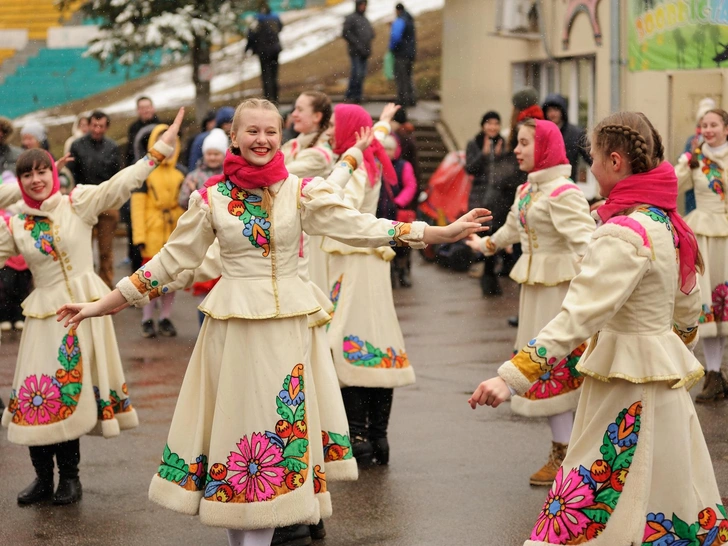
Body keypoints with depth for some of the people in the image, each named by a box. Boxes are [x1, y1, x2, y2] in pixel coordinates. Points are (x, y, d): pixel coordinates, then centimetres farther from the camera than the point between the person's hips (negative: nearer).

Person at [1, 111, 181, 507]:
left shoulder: (78, 204, -2)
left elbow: (122, 184, -8)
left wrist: (161, 148, -14)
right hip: (44, 311, 2)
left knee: (72, 391, 1)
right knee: (38, 393, 0)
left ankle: (69, 477, 14)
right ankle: (43, 478, 13)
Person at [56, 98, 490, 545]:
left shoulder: (301, 191, -1)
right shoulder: (212, 198, 1)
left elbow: (360, 227, -5)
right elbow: (170, 261, 7)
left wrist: (444, 233, -11)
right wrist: (101, 306, 7)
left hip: (285, 327, -1)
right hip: (231, 328, 1)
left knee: (275, 434, 0)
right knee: (234, 428, 6)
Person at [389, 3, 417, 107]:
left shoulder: (399, 21, -15)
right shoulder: (410, 21, 14)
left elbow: (395, 36, -26)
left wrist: (392, 48, -12)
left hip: (401, 53, -9)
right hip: (411, 53, 9)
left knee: (400, 77, -4)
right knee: (408, 77, 16)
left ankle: (402, 99, -5)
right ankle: (411, 99, 16)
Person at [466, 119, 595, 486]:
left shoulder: (562, 192, -17)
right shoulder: (527, 190, 12)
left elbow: (584, 239, -28)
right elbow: (513, 227, 31)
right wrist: (487, 245, 48)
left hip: (559, 286, -9)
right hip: (535, 285, 9)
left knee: (554, 364, -4)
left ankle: (563, 456, 6)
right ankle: (562, 451, 20)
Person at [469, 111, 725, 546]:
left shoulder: (624, 234, -20)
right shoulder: (664, 222, 7)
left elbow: (578, 317, -30)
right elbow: (688, 307, 19)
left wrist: (512, 377, -34)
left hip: (628, 387, -9)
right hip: (662, 363, 9)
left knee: (598, 509, -3)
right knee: (668, 497, 16)